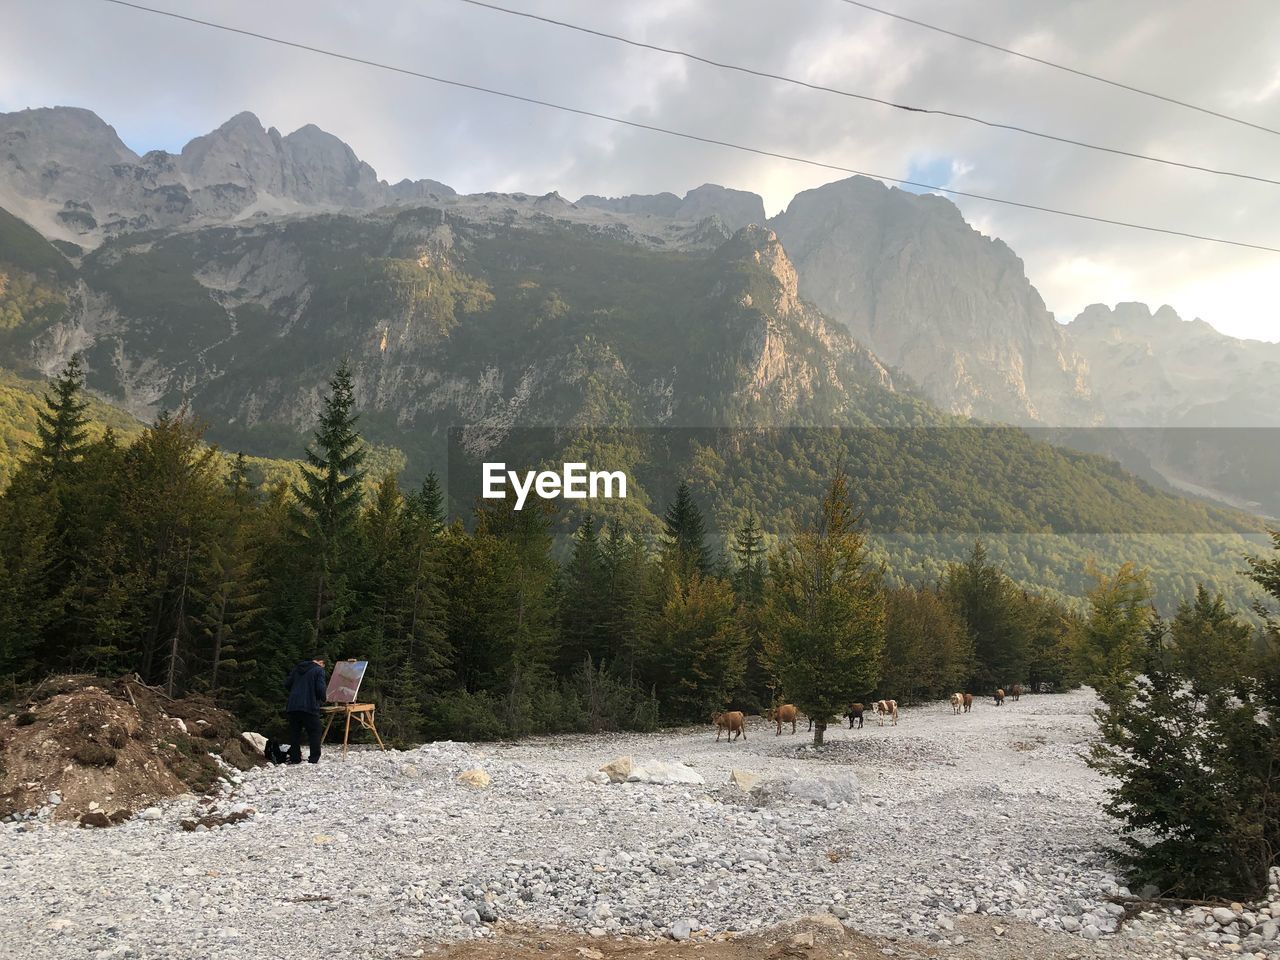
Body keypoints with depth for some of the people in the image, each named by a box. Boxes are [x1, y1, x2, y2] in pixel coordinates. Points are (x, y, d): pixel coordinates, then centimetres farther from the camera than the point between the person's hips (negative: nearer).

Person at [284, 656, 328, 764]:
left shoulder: (297, 669, 15)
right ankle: (314, 758, -1)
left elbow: (287, 685, 14)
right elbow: (320, 689, -11)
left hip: (292, 706, 5)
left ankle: (294, 758, 12)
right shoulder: (319, 670, -3)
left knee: (294, 732, 12)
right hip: (310, 706, -5)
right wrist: (323, 699, 8)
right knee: (314, 732, 4)